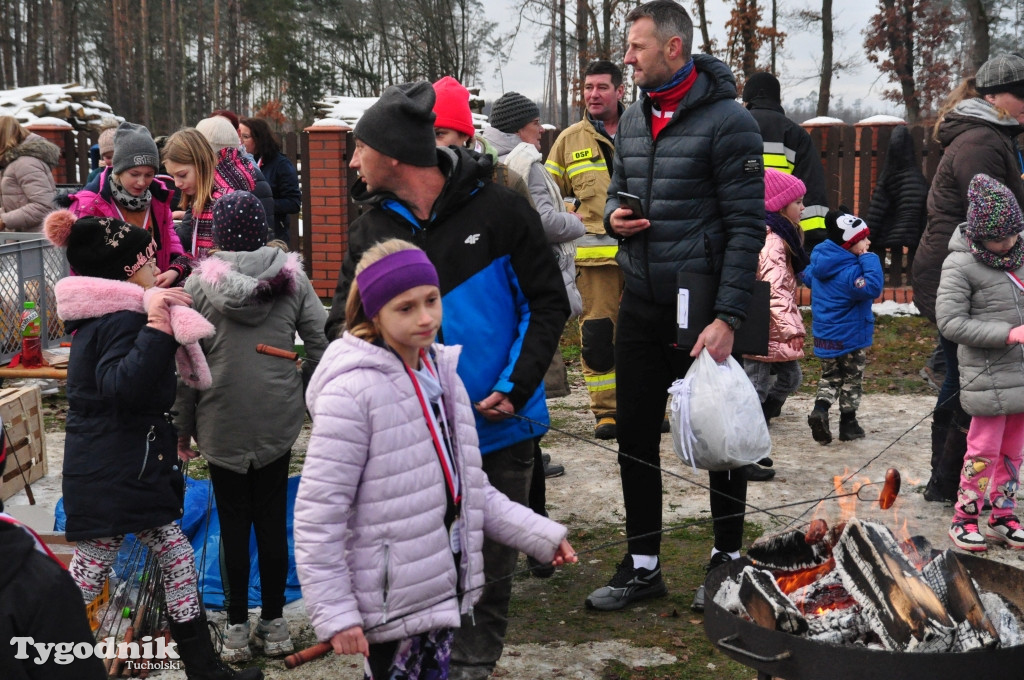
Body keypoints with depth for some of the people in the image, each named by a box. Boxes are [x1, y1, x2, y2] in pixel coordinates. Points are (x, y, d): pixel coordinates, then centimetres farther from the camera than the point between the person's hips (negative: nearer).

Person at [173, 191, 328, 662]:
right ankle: (274, 624, 18)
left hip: (222, 423, -2)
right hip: (278, 419, 2)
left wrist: (182, 426, 5)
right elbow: (320, 344, -2)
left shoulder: (200, 282, -7)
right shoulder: (292, 277, -2)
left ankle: (237, 628, 14)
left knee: (234, 524, 7)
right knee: (272, 520, 10)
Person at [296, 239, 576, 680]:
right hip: (391, 602, -7)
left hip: (444, 589, 7)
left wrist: (539, 534, 8)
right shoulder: (352, 391, -17)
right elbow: (318, 513, -17)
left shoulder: (441, 373, 7)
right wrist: (334, 613, -18)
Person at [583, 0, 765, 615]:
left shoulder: (727, 120, -12)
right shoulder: (633, 119, 10)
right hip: (641, 306, 7)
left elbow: (747, 225, -15)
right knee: (636, 437, 10)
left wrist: (728, 317, -21)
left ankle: (727, 560, 25)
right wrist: (614, 214, -2)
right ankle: (643, 566, 22)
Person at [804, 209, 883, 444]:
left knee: (830, 376, 18)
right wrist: (869, 260, -29)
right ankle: (848, 424, 19)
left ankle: (820, 409, -6)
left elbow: (808, 277, 18)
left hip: (823, 335, 7)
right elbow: (873, 288, -37)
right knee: (852, 380, 11)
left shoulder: (819, 261, 0)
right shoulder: (851, 271, -26)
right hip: (850, 336, -6)